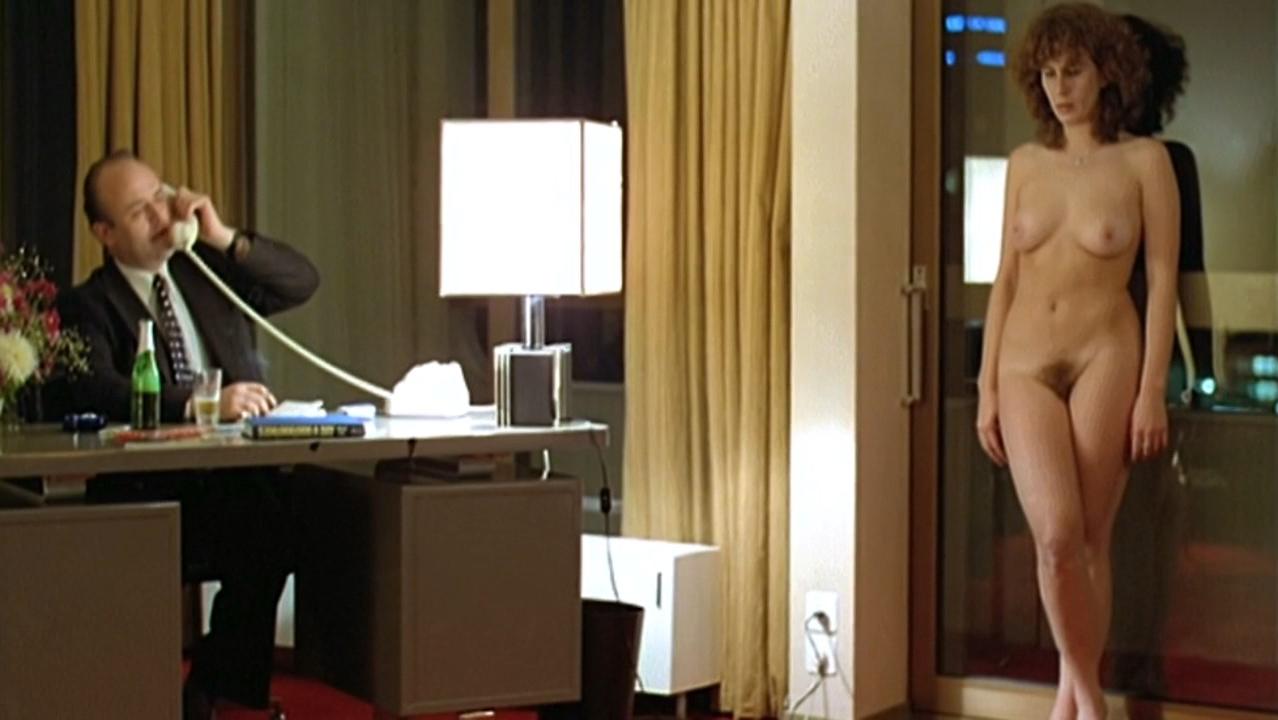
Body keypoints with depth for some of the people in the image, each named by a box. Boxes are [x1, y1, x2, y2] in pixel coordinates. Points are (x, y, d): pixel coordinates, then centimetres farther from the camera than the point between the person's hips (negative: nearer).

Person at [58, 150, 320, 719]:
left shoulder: (209, 271, 21)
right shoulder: (88, 305, 5)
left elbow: (303, 283, 14)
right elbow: (94, 390, -14)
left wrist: (225, 238, 1)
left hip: (237, 478, 4)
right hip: (148, 492, -3)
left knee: (281, 511, -30)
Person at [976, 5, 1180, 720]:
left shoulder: (1144, 160, -1)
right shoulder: (1025, 163, 10)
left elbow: (1163, 279, -3)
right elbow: (1006, 278, 11)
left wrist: (1152, 390, -9)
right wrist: (986, 386, 7)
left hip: (1104, 357, -2)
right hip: (1026, 363, 2)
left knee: (1090, 539, 1)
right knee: (1057, 536, -12)